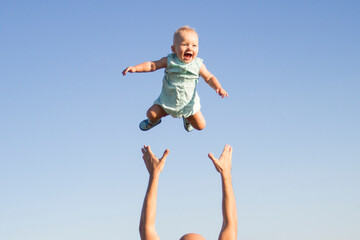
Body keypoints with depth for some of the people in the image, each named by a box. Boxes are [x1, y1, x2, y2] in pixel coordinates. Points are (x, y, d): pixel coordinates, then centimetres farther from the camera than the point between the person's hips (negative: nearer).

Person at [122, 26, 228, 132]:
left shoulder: (198, 65, -15)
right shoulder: (169, 61, -16)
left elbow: (209, 78, -4)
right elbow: (152, 65, -14)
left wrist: (219, 88, -21)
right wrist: (135, 68, -27)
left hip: (188, 103, 0)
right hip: (167, 101, 0)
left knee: (200, 126, 1)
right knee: (151, 114, -10)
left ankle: (187, 118, 38)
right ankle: (153, 121, 32)